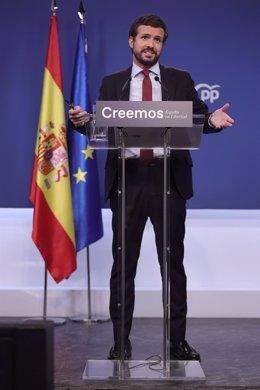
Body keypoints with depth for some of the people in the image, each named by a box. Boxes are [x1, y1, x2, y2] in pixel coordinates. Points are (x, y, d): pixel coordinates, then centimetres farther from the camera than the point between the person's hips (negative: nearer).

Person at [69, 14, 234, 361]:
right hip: (127, 179, 1)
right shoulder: (112, 84, 11)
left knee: (174, 263, 5)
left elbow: (198, 119, 5)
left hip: (168, 179, 0)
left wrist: (213, 120, -17)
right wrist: (83, 121, -15)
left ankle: (178, 341, 15)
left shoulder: (180, 80, 10)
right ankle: (121, 342, 15)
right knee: (123, 263, 5)